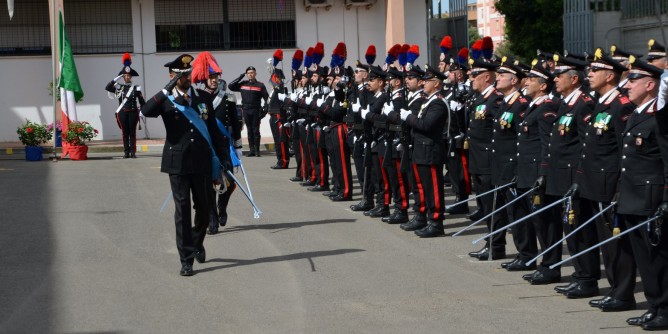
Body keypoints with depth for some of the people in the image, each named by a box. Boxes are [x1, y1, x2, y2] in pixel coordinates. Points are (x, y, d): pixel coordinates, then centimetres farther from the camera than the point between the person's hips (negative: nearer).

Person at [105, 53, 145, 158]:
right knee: (125, 133, 2)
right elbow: (107, 87, -10)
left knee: (132, 132, 0)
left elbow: (142, 102, 5)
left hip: (133, 112, 0)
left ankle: (133, 152, 1)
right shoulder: (118, 87, 6)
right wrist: (118, 78, -11)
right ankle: (126, 152, 5)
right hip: (122, 113, 0)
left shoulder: (136, 88, 5)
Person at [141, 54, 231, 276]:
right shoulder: (166, 101, 0)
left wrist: (223, 157, 9)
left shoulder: (202, 100, 10)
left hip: (202, 162, 3)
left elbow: (214, 131, 13)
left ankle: (197, 244, 38)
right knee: (182, 209, -3)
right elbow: (146, 111, -22)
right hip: (178, 163, -3)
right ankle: (186, 259, 0)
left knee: (204, 207, 12)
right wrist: (168, 90, -27)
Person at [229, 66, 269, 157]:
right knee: (249, 130, 5)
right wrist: (240, 78, 2)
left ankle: (257, 150, 0)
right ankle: (251, 149, 8)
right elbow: (230, 86, 7)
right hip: (246, 111, 3)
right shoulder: (242, 84, 10)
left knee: (256, 130, -2)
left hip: (256, 111, -3)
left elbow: (266, 98, 2)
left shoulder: (260, 85, 2)